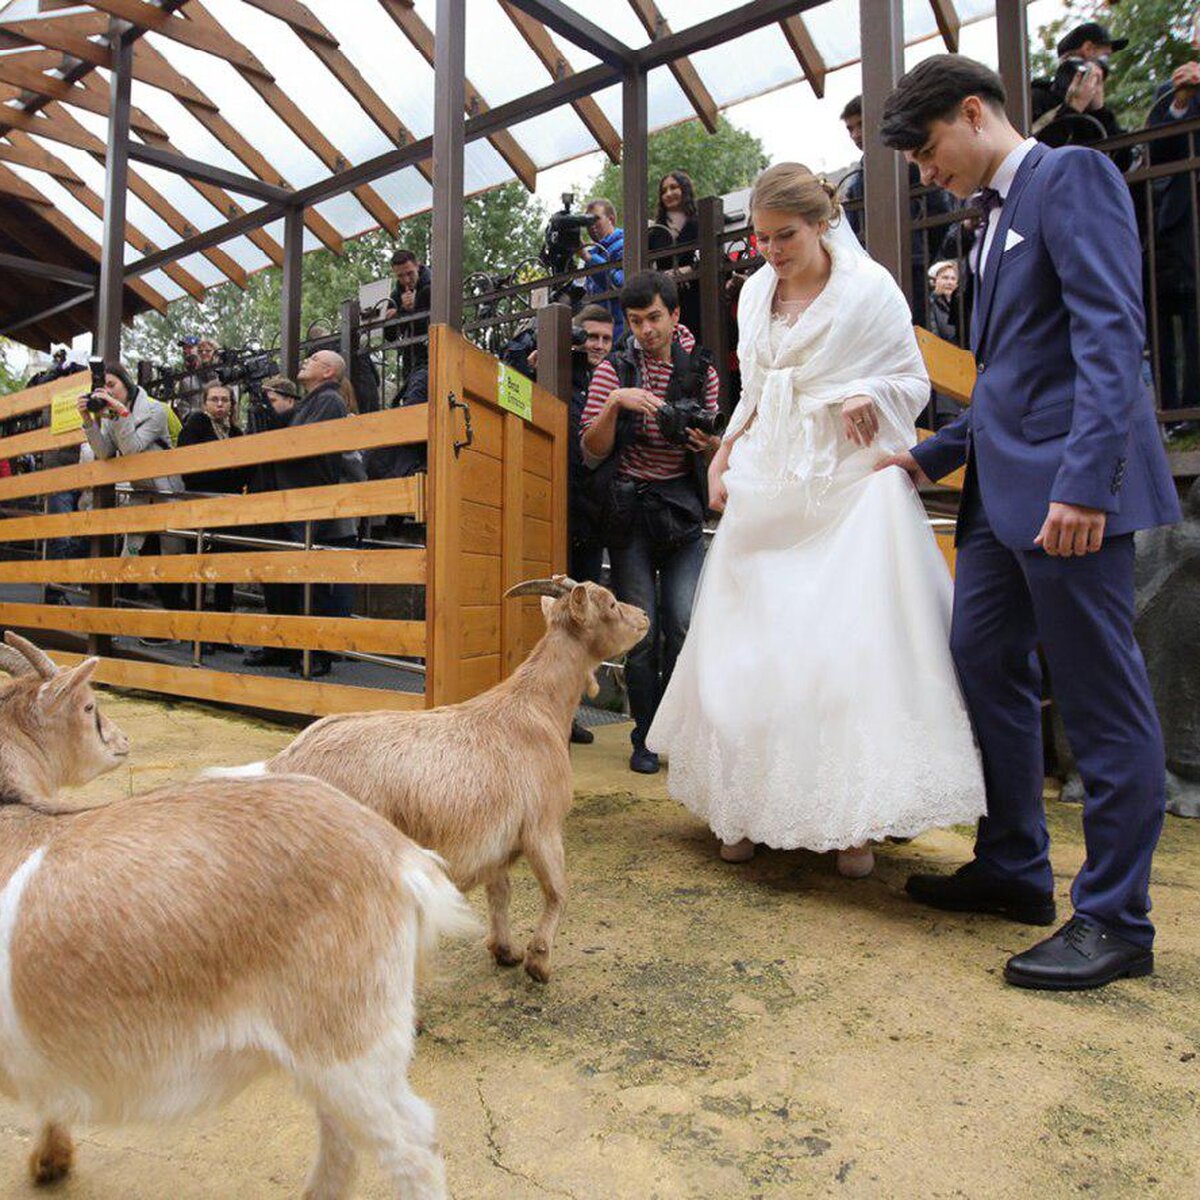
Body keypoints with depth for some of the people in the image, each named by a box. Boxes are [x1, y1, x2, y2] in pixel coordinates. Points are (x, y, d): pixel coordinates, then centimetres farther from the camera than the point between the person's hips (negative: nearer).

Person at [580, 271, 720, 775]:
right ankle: (646, 736, 12)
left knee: (684, 624, -7)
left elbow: (718, 453, 12)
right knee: (641, 628, -2)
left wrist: (706, 442, -11)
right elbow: (592, 453, -3)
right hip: (628, 509, -1)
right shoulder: (614, 370, 3)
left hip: (682, 507, 2)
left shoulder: (701, 371, 8)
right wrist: (614, 404, -19)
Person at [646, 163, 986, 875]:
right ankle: (754, 809, 15)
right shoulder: (756, 292, 14)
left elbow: (914, 381, 3)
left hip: (850, 483, -4)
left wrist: (869, 396, -17)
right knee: (753, 642, 2)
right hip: (769, 486, 5)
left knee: (851, 644, -10)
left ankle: (854, 820, 3)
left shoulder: (869, 286, -1)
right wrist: (721, 460, 9)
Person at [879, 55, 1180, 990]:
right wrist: (937, 455, 19)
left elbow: (1112, 335, -16)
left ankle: (1116, 920, 12)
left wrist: (1083, 481, -25)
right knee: (982, 667, 10)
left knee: (1102, 702, -2)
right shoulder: (999, 214, 23)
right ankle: (1014, 870, 24)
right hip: (1004, 491, 10)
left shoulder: (1072, 176, -3)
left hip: (1068, 491, -9)